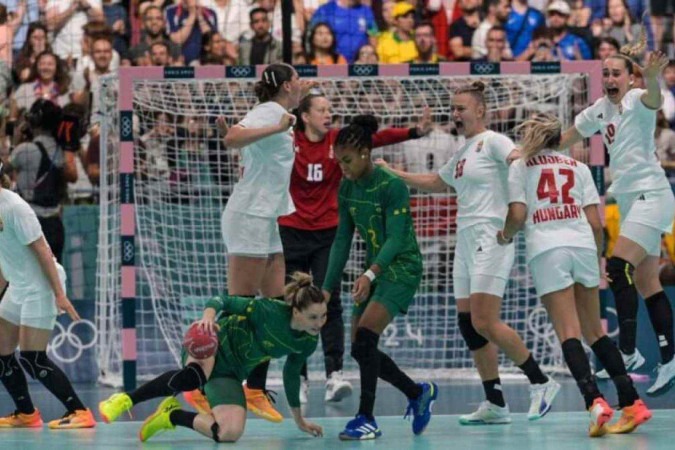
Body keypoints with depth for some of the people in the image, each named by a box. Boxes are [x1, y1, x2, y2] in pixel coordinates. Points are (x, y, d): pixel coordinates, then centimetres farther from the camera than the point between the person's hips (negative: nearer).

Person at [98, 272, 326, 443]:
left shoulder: (308, 342, -5)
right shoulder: (270, 311, -23)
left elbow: (291, 373, 15)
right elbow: (223, 301, -18)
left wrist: (298, 419, 24)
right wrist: (209, 315, -42)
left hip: (230, 373, 6)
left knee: (230, 433, -19)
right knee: (194, 376, -44)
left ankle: (172, 416, 4)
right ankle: (126, 400, -30)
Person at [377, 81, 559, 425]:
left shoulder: (492, 141, -5)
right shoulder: (463, 153, 20)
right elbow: (435, 182, 37)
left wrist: (524, 156, -47)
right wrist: (394, 174, 35)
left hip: (490, 239, -9)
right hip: (466, 242, 9)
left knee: (484, 323, -16)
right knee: (468, 324, 5)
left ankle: (540, 382, -6)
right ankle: (495, 404, 9)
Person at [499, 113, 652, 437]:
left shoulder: (520, 167, 12)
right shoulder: (578, 167, 18)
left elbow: (517, 215, 0)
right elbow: (595, 222, 10)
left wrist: (505, 236, 21)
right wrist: (597, 261, 22)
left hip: (546, 249, -3)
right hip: (583, 245, 3)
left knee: (569, 334, -8)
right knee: (595, 332, 12)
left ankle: (595, 401, -26)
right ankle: (631, 403, 3)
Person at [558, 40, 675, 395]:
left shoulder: (636, 101, -11)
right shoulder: (600, 110, 11)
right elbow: (564, 140, 25)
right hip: (628, 199, 8)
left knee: (619, 269, -20)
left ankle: (628, 353, -19)